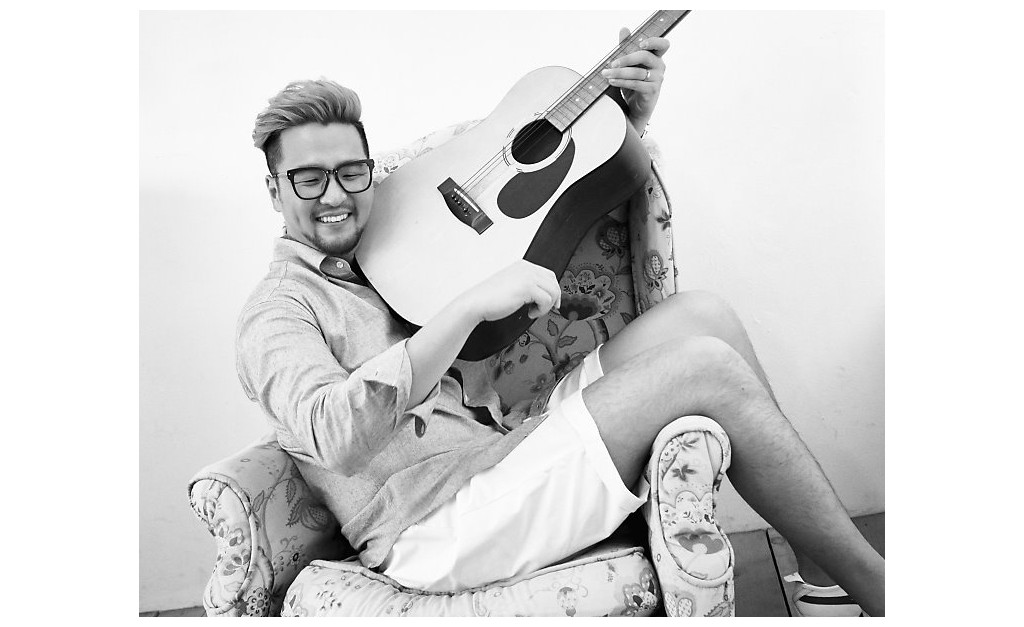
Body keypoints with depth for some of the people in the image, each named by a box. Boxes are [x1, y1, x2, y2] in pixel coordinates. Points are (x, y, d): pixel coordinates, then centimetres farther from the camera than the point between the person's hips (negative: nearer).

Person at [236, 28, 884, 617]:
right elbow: (336, 436, -23)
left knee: (699, 314, -8)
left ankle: (825, 577, -1)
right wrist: (471, 305, -26)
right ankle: (881, 595, -4)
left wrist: (629, 118, 9)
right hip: (439, 527, -8)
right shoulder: (278, 309, -1)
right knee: (710, 369, -18)